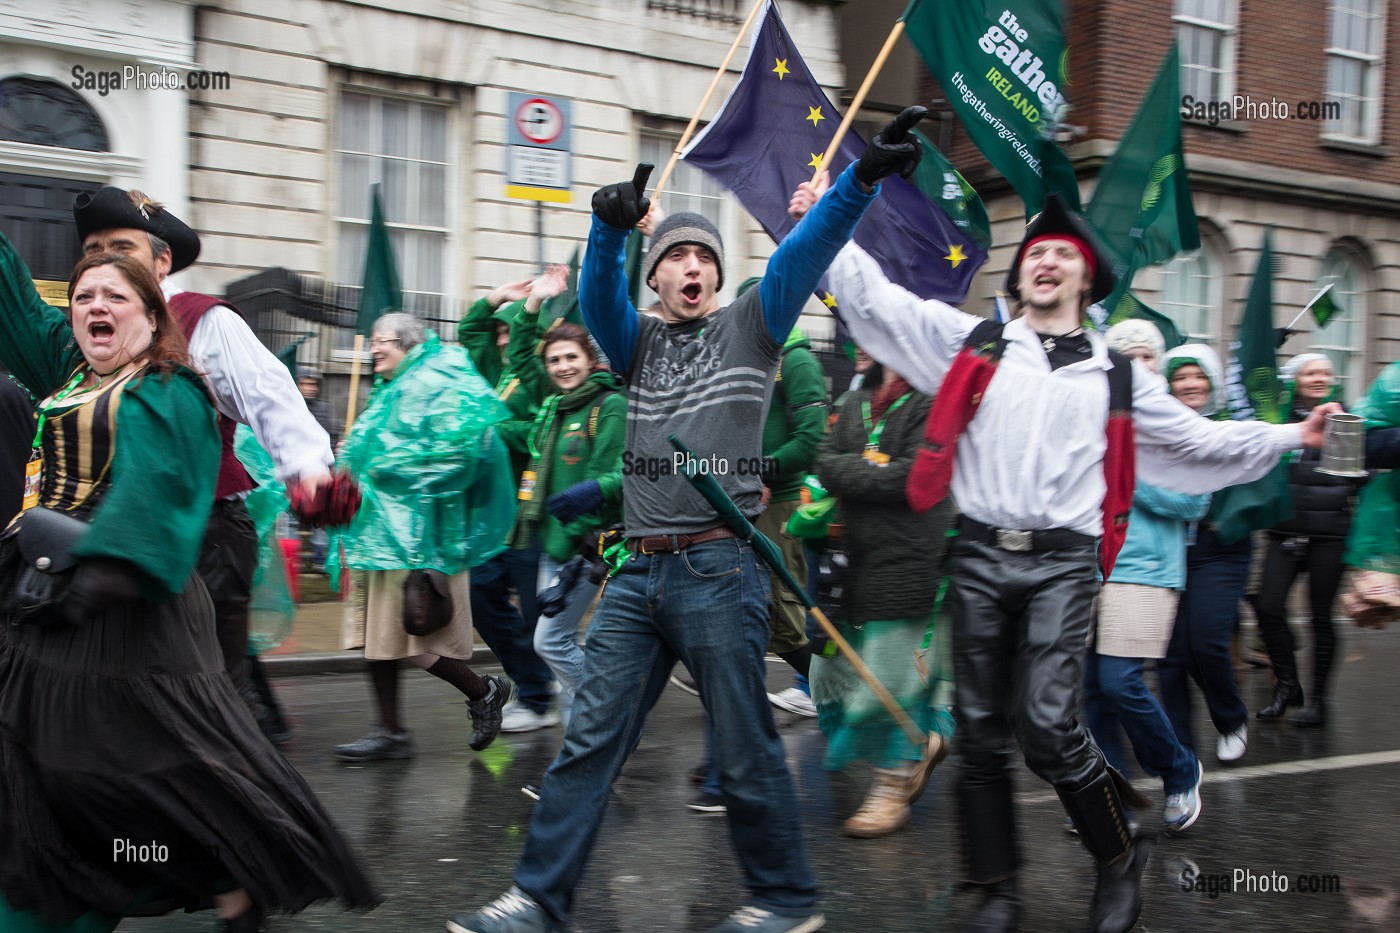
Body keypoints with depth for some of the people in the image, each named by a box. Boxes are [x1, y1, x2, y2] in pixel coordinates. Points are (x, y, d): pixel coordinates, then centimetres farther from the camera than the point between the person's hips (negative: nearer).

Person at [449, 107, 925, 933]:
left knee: (746, 750, 3)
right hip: (639, 571, 4)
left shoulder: (749, 327, 7)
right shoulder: (638, 341, 16)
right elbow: (598, 292, -4)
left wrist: (865, 176, -20)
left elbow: (806, 252, -6)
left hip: (720, 570, -4)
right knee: (590, 741, 5)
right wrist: (611, 227, -25)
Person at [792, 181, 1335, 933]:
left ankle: (1119, 857, 15)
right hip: (980, 558, 1)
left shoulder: (1115, 376, 13)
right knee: (981, 730, 5)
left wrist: (1289, 438, 16)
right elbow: (877, 298, 8)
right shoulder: (974, 344, 9)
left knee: (1047, 726, -12)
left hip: (1062, 564, -1)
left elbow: (1198, 441, 20)